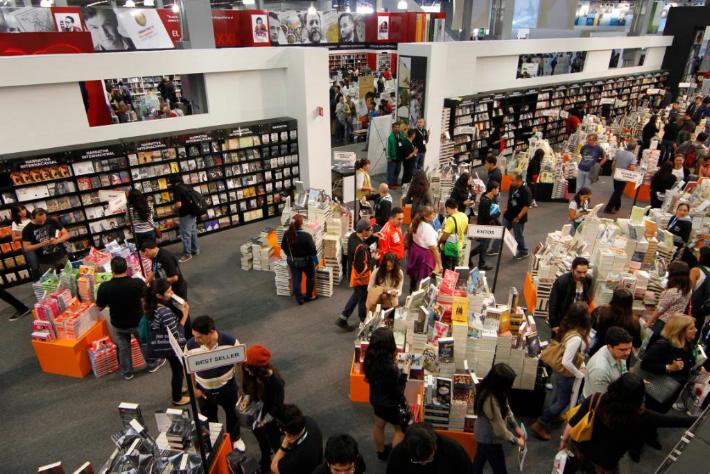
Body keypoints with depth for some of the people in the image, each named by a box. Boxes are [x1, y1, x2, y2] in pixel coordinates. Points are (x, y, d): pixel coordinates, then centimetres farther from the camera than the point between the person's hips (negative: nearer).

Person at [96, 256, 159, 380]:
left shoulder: (104, 287, -24)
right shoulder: (137, 283, -28)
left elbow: (99, 308, -9)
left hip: (118, 325, 1)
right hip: (138, 322, -1)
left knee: (123, 348, 23)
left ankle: (127, 372, 40)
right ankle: (152, 365, 43)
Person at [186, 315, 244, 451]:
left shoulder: (230, 341, -27)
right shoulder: (190, 345, -23)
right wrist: (193, 388, -1)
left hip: (227, 388, -1)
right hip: (204, 391, 1)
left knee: (232, 413, 24)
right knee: (209, 419, 24)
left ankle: (235, 438, 53)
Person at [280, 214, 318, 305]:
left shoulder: (287, 234, -12)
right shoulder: (306, 236, -28)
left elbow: (283, 247, 3)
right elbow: (313, 251, -20)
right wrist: (316, 261, -5)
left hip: (292, 261, 4)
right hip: (305, 261, -3)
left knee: (295, 279, 14)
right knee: (310, 277, 22)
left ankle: (300, 299, 24)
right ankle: (309, 296, 33)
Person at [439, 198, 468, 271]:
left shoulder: (451, 219, -25)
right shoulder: (464, 216, -2)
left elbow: (445, 236, -22)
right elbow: (465, 231, 12)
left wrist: (439, 242, -5)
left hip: (449, 248, -7)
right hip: (458, 248, 7)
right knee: (454, 270, 19)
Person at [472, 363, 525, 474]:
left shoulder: (491, 389, -14)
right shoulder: (490, 400, -39)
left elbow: (506, 408, 3)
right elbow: (500, 430, -28)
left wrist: (516, 427, 1)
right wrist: (516, 440, -12)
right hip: (490, 439, -8)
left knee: (479, 459, 26)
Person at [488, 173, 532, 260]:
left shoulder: (526, 190, -23)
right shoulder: (512, 186, -1)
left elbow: (527, 206, -23)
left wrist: (518, 217, -24)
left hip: (518, 218, -7)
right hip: (508, 215, 7)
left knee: (518, 236, 8)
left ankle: (523, 252, 29)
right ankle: (495, 249, 22)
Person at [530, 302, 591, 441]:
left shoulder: (567, 327, -10)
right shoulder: (576, 338, -36)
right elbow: (566, 362, -35)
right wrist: (579, 374, -20)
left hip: (558, 370, 8)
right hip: (566, 375, -8)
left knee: (558, 398, 30)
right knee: (562, 402, 12)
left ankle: (554, 415, 53)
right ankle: (540, 425, 22)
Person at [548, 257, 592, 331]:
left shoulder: (589, 280, -9)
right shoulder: (561, 281, -20)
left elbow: (588, 300, 4)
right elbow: (553, 304, -15)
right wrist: (554, 324, -14)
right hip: (561, 321, -3)